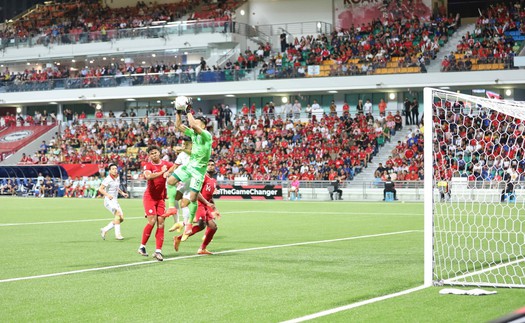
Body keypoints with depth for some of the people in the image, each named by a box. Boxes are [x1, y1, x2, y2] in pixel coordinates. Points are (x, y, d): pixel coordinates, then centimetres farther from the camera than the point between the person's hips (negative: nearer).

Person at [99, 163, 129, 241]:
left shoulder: (117, 178, 11)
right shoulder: (108, 179, -12)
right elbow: (100, 189, -16)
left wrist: (122, 193, 14)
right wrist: (107, 195, -30)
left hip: (115, 201, 8)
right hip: (109, 200, -8)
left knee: (121, 218, 1)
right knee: (118, 213, -28)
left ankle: (105, 230, 15)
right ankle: (117, 234, -27)